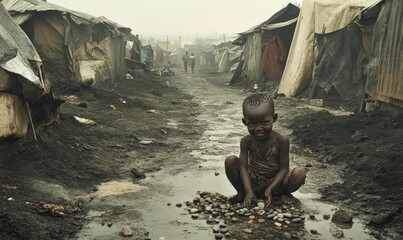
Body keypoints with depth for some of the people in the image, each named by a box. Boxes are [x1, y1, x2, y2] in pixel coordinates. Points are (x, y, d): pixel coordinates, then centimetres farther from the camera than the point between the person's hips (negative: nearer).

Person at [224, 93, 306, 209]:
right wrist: (249, 192, -30)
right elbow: (243, 167, -17)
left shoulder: (281, 140, -20)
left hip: (274, 182, -1)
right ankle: (241, 193, 1)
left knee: (299, 174, -28)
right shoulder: (246, 141, -15)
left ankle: (284, 193, 5)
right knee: (231, 161, -22)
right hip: (253, 181, 1)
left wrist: (270, 190, -27)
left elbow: (284, 168, -17)